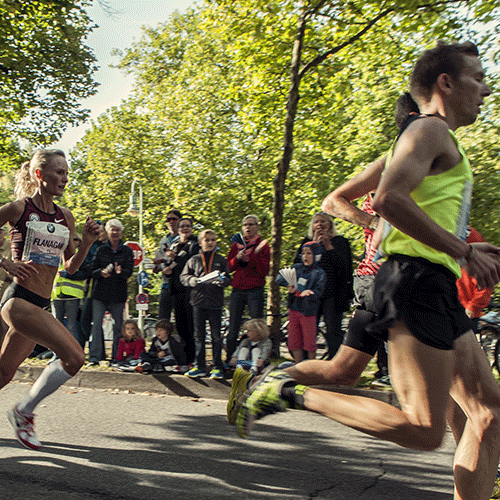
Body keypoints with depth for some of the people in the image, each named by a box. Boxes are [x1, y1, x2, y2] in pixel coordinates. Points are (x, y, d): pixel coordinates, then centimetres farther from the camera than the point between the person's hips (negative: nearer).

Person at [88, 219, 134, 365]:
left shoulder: (127, 251, 8)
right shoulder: (101, 250, 10)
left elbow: (129, 271, -4)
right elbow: (93, 270, 6)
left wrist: (121, 272, -26)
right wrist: (101, 272, -16)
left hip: (118, 293, 0)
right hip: (100, 292, 0)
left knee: (118, 325, 3)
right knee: (96, 323, -8)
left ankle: (117, 356, 14)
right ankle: (94, 356, -6)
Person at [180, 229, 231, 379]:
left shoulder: (221, 260, 8)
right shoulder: (194, 260, 9)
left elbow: (228, 279, 7)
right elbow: (183, 277, 9)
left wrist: (222, 281, -15)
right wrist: (194, 280, -11)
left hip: (215, 301, -1)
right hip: (198, 300, 1)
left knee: (216, 335, 1)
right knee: (199, 335, 6)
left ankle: (217, 367, 7)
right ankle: (199, 367, 13)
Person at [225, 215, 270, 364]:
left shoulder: (263, 245, 3)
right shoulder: (236, 245, 13)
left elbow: (264, 271, -7)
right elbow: (229, 267, 10)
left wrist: (257, 253, -18)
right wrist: (237, 258, -8)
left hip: (255, 290, -3)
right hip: (237, 289, 3)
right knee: (233, 329, 3)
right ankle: (228, 360, 11)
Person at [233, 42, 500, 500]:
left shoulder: (440, 142, 27)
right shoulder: (430, 130, -5)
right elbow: (388, 199, -23)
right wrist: (462, 251, -18)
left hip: (437, 290, 11)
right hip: (418, 280, -11)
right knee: (424, 430, -12)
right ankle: (291, 393, -7)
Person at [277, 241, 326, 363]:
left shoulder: (319, 273, -4)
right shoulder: (296, 268, 10)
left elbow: (318, 291, -15)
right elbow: (279, 277, 9)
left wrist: (308, 293, -33)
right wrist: (288, 283, -10)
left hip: (308, 312, -5)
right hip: (294, 309, 5)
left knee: (309, 341, -1)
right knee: (294, 341, 10)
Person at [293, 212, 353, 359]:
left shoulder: (340, 242, 10)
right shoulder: (307, 242, 18)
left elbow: (344, 264, -5)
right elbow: (298, 262, 2)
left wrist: (329, 246, -9)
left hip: (333, 294, -3)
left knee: (333, 330, -9)